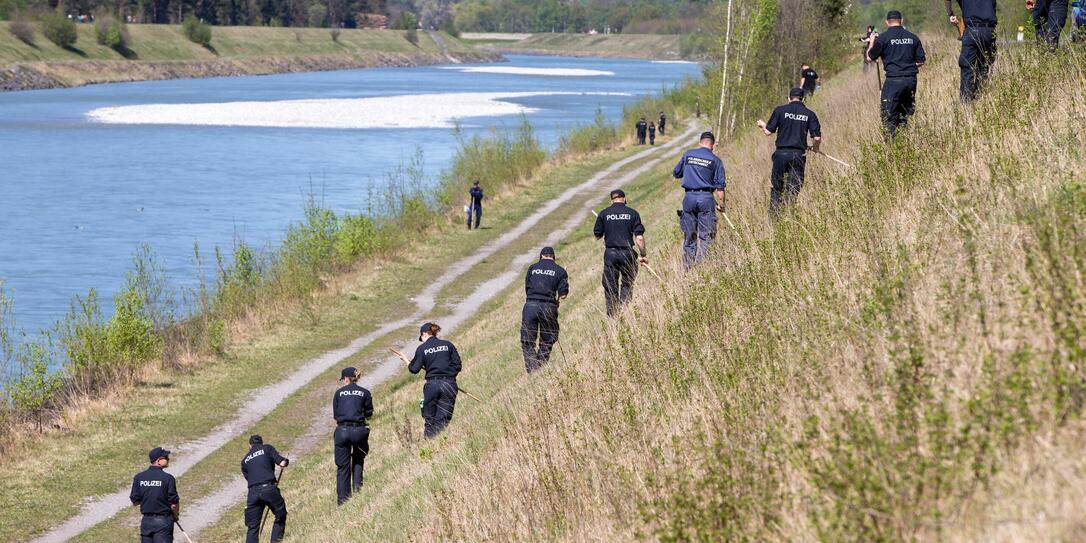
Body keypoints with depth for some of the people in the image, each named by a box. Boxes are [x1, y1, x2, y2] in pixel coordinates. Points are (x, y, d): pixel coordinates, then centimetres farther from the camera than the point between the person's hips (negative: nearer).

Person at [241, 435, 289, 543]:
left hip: (253, 492, 3)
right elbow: (282, 463, 2)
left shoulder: (245, 460, 24)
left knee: (252, 526, 8)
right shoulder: (267, 449, 13)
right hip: (269, 489, -3)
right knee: (281, 516, 15)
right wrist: (286, 461, 26)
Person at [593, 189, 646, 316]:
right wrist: (643, 255, 2)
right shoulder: (632, 213, 0)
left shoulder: (604, 214, 2)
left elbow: (597, 235, 8)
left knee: (610, 287, 8)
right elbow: (639, 237, -5)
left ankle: (612, 316, 5)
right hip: (627, 253, 0)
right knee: (627, 285, 13)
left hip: (610, 253, 0)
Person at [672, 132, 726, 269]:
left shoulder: (688, 155, 7)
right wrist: (721, 204, 3)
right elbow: (720, 185, -4)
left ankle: (688, 267, 10)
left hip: (689, 197, 2)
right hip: (706, 198, -2)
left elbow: (676, 174, 17)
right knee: (706, 236, 0)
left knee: (689, 236, 9)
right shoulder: (715, 160, 0)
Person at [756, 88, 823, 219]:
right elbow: (817, 138, -1)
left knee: (776, 188, 8)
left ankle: (774, 216, 3)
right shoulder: (809, 114, 4)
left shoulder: (780, 110, 1)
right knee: (794, 188, 4)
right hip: (799, 154, 1)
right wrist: (815, 148, 21)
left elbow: (768, 132, 1)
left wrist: (762, 125, 24)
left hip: (781, 154, -1)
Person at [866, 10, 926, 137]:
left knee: (889, 117, -1)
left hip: (893, 80, -4)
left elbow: (870, 58, 4)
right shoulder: (912, 37, 8)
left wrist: (872, 42, 21)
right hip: (911, 79, 4)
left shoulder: (883, 37, -4)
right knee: (907, 114, 15)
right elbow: (921, 61, 10)